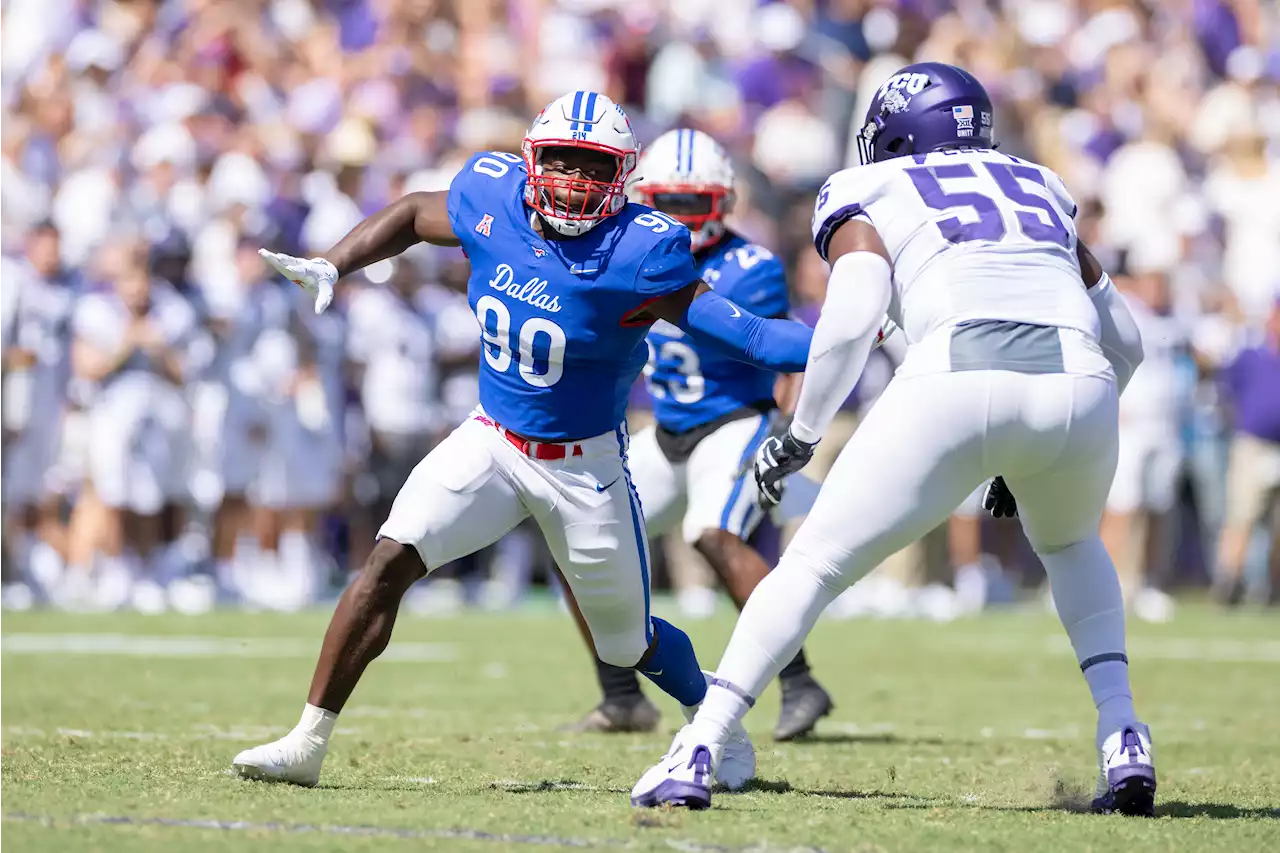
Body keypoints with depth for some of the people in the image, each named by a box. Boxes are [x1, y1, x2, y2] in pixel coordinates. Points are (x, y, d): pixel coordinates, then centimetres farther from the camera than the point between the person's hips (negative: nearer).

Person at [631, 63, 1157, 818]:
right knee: (1072, 546, 35)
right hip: (1077, 383, 4)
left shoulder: (871, 199, 20)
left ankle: (697, 754, 3)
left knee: (815, 565, 12)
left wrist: (801, 436, 13)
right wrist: (1038, 455, 42)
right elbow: (1125, 342, 35)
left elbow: (852, 318, 1)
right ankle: (1124, 741, 18)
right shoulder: (1041, 190, 34)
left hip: (956, 386, -4)